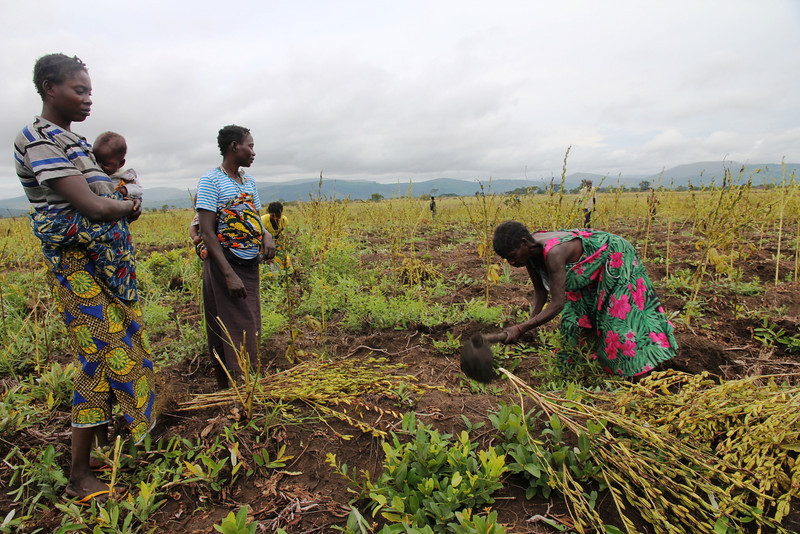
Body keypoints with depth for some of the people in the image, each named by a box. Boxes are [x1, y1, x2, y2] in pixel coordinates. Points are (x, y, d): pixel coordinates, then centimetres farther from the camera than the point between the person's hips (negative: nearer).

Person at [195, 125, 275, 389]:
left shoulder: (249, 181, 13)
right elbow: (207, 232, -15)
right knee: (229, 335, -2)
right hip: (225, 267, -7)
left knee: (249, 330, 13)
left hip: (251, 266, 8)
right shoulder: (210, 181, -9)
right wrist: (229, 275, -22)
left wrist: (267, 235, -4)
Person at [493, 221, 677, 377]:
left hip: (616, 257, -8)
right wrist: (531, 320, -21)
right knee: (576, 315, 8)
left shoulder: (553, 253, -41)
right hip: (592, 268, 8)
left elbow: (557, 304, -41)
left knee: (619, 315, -3)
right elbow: (540, 290, -6)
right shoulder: (529, 250, -15)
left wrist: (520, 329, -43)